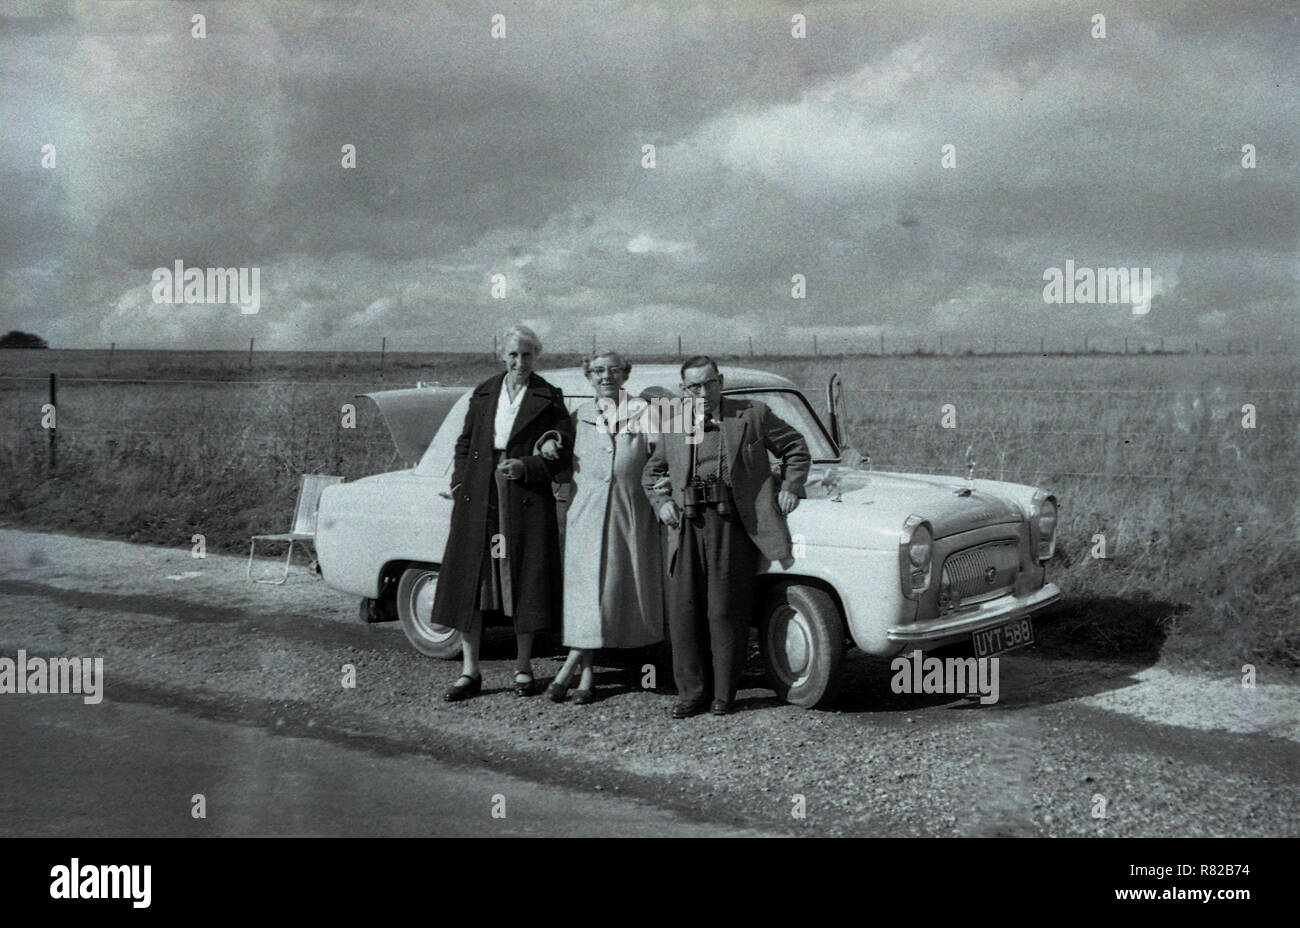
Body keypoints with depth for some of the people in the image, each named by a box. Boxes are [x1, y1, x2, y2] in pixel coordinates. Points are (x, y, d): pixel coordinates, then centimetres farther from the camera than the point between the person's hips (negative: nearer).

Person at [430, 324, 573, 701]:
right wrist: (460, 481, 3)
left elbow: (562, 455, -1)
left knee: (523, 581, 1)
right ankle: (470, 672, 8)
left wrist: (526, 466, -15)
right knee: (469, 581, 1)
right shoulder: (484, 393, 12)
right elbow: (465, 442, 16)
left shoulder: (548, 399, 2)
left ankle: (523, 667, 15)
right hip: (478, 499, 3)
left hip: (526, 498, -3)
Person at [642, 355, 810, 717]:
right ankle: (691, 693, 9)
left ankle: (724, 694, 7)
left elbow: (796, 447, 16)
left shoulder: (752, 414, 8)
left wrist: (790, 488, 5)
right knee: (683, 613, -1)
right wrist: (661, 503, 11)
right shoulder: (675, 427, 16)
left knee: (725, 613, -4)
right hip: (687, 527, 3)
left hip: (732, 525, -3)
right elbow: (651, 472, 28)